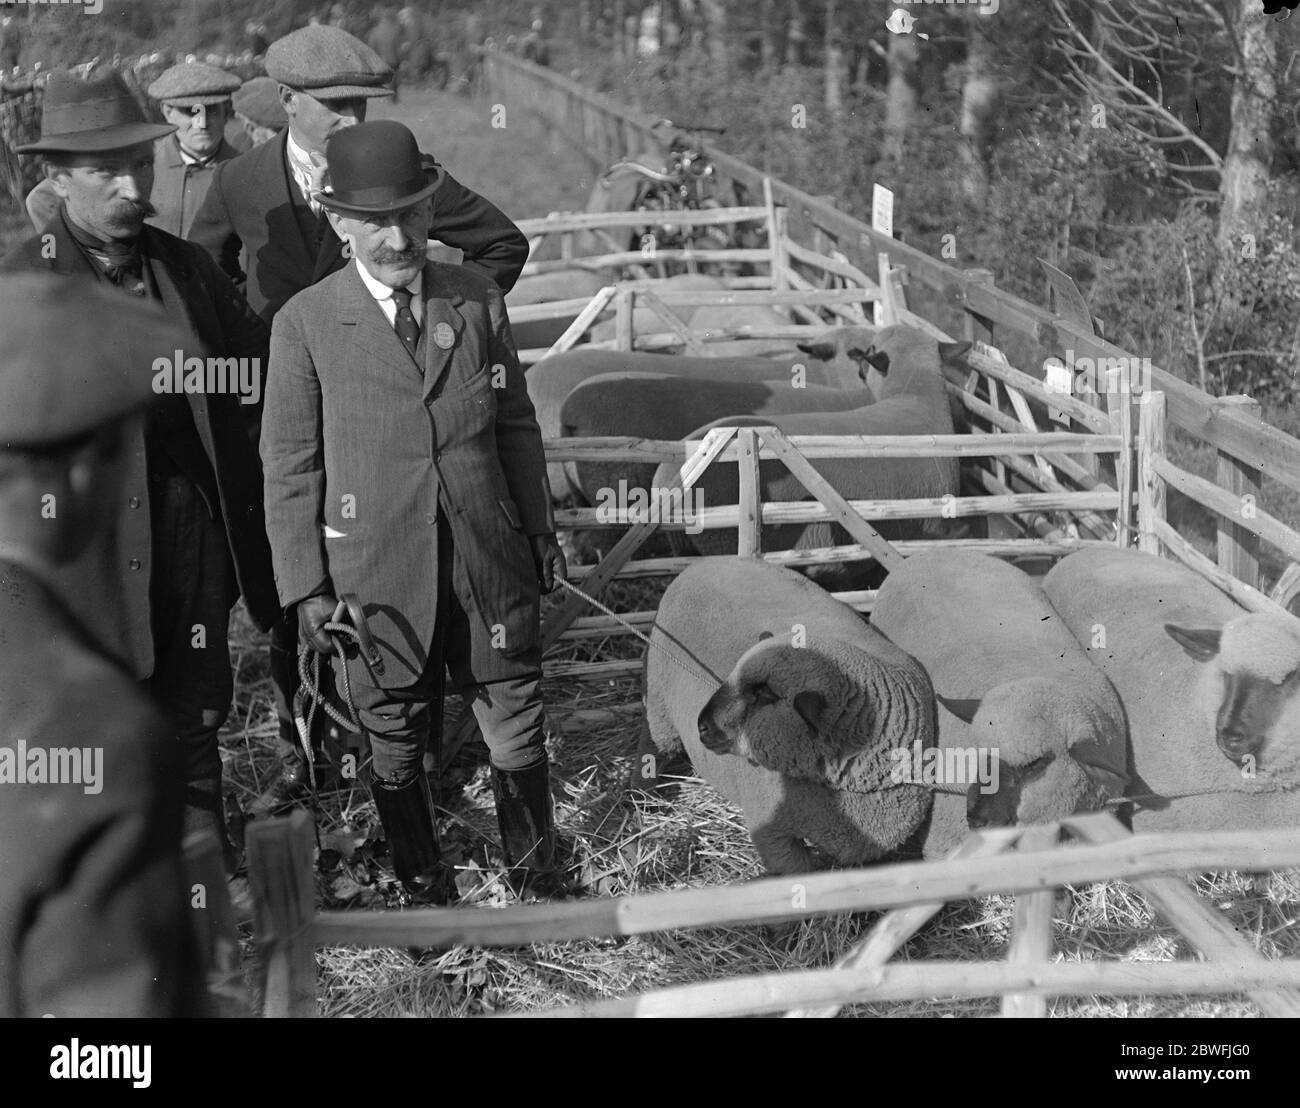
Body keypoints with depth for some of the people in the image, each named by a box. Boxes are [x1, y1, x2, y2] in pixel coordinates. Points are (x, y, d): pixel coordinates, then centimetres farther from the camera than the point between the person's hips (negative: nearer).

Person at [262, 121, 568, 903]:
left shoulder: (478, 301, 2)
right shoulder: (305, 324, -6)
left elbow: (516, 423, 11)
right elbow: (289, 465, -2)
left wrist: (541, 529, 12)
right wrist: (305, 587, -4)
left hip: (491, 565, 2)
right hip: (377, 580, -2)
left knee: (518, 731, 12)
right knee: (396, 749, 11)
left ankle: (539, 884, 33)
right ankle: (425, 892, 31)